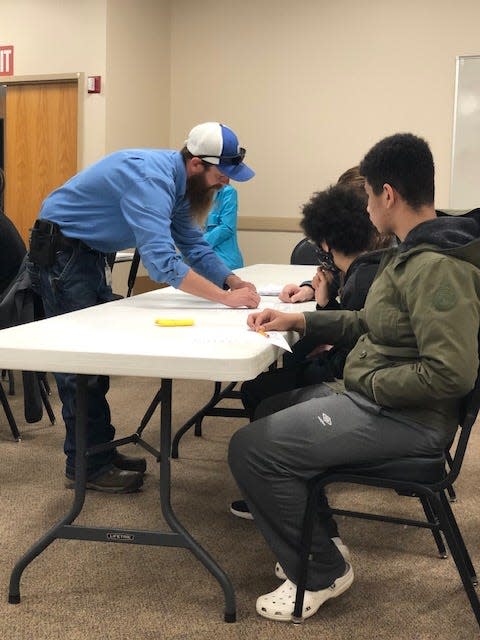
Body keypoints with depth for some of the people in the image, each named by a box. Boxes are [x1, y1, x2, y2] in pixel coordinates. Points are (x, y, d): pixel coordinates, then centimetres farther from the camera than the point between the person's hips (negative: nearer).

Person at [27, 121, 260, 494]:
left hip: (90, 254, 10)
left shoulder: (177, 181, 1)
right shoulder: (150, 179, -30)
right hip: (59, 252, -10)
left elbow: (194, 244, 3)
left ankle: (99, 450, 20)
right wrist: (225, 298, -38)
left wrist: (233, 281, -13)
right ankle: (87, 466, 1)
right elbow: (161, 261, -39)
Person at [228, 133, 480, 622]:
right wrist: (300, 321, 11)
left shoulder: (437, 267, -24)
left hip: (403, 418, -11)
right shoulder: (411, 252, 9)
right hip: (372, 398, 11)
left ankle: (320, 571, 3)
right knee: (268, 411, 23)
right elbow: (372, 324, 19)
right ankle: (316, 543, 26)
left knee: (250, 449, -15)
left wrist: (368, 383, -18)